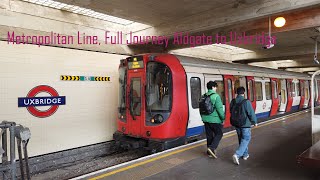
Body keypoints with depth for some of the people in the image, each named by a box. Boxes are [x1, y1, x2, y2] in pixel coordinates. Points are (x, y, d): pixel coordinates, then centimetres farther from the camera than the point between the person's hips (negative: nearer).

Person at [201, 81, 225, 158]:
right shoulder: (216, 96, -14)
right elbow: (219, 109, -16)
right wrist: (223, 119, -7)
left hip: (206, 119, 6)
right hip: (215, 119, -6)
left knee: (209, 135, 14)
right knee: (219, 134, 9)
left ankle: (209, 152, 21)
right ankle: (212, 148, -7)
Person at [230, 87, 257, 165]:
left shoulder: (233, 102, -1)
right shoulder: (246, 102, -18)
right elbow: (251, 113, -14)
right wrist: (254, 122, 2)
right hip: (245, 124, -6)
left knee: (241, 139, 20)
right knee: (246, 139, 2)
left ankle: (245, 154, 32)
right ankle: (237, 155, -12)